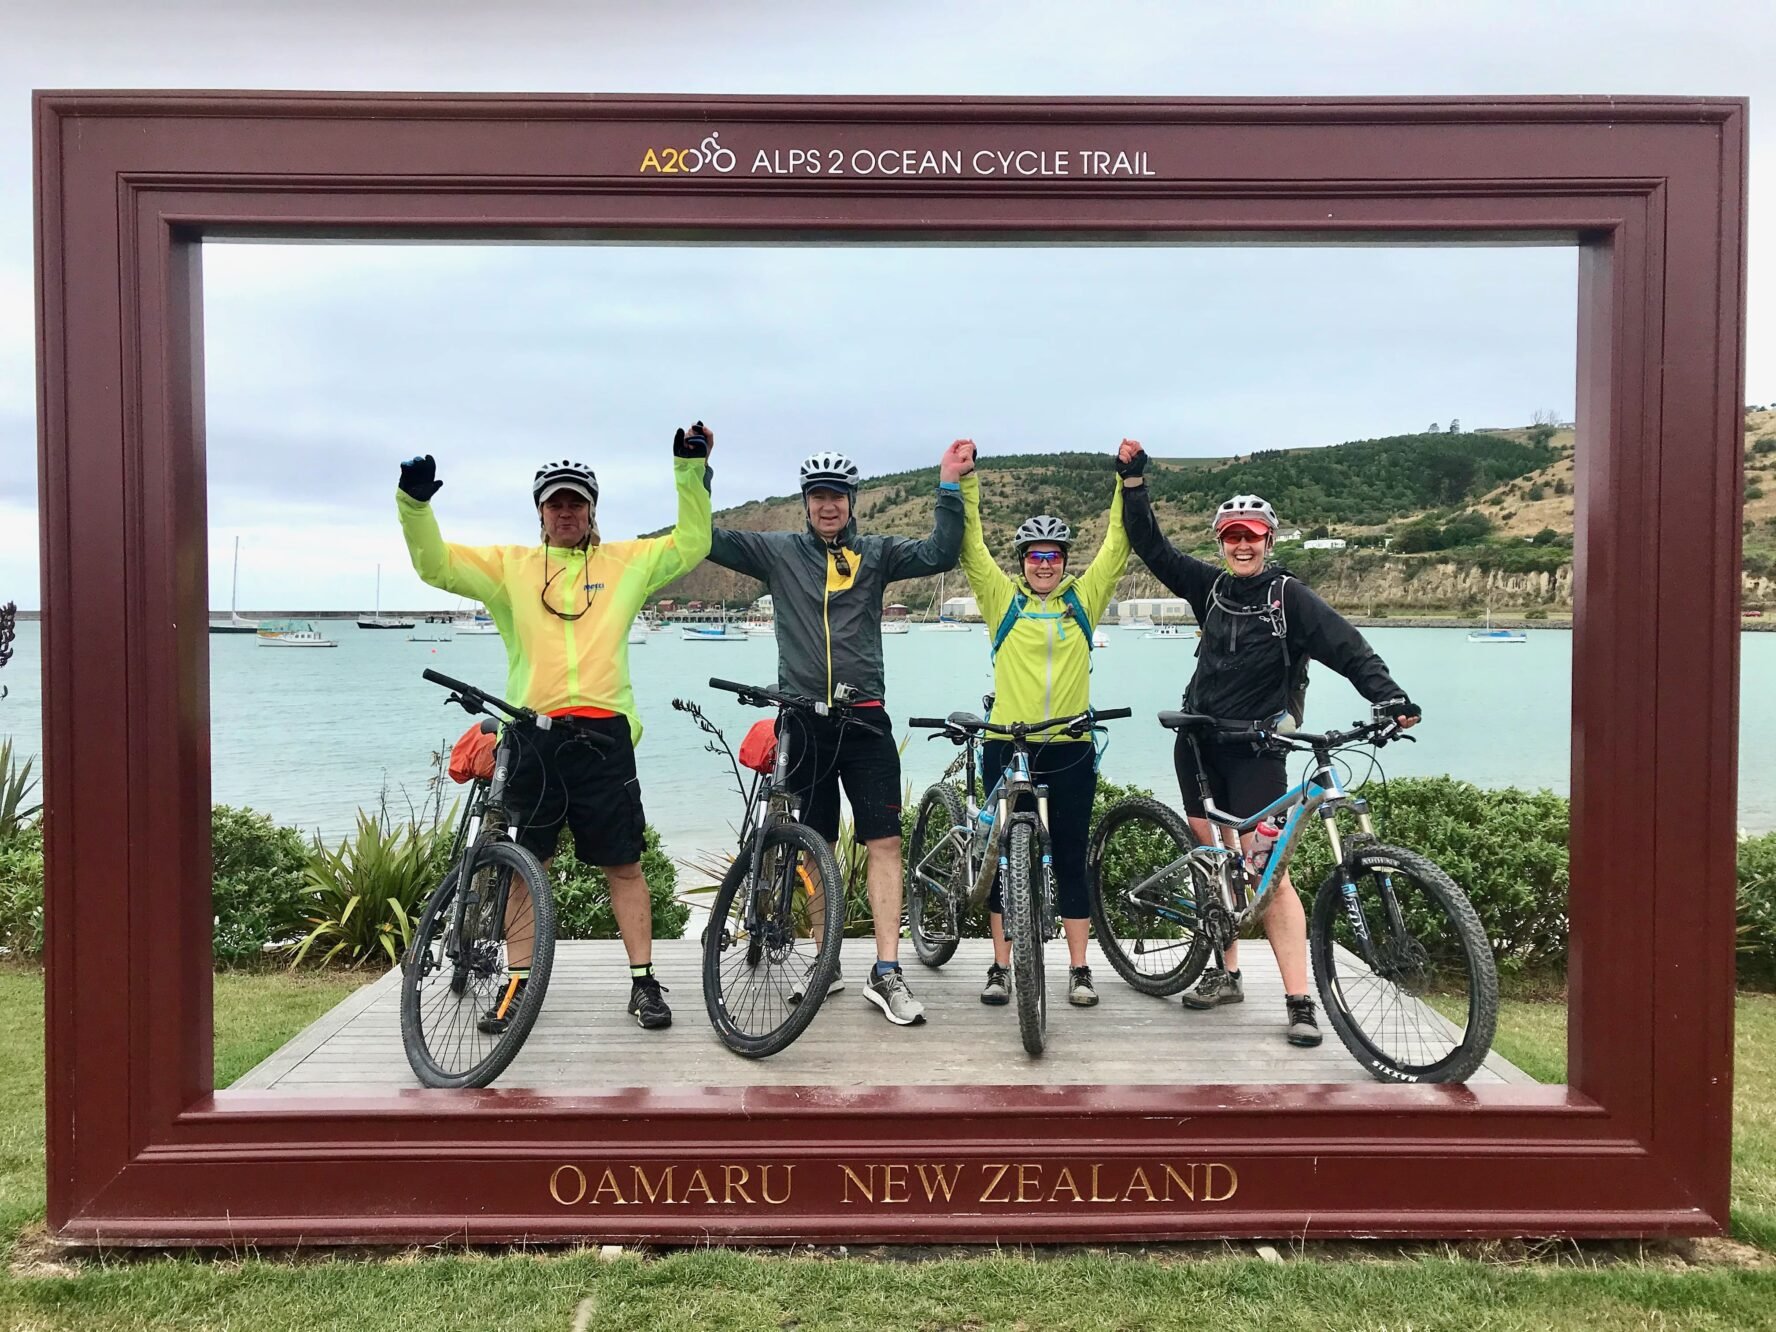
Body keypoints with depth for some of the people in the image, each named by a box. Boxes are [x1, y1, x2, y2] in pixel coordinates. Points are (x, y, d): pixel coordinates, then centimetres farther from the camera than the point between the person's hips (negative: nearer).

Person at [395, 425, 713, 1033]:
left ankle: (643, 981, 12)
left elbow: (690, 545, 11)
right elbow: (435, 563, 8)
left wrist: (691, 470, 3)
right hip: (530, 735, 1)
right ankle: (517, 983, 19)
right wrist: (414, 503, -7)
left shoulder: (626, 561, 13)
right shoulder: (510, 566, 12)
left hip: (603, 734, -1)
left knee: (624, 865, 3)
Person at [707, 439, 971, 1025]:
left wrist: (950, 486, -13)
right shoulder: (778, 552, 6)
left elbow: (940, 553, -6)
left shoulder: (876, 553, 6)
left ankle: (886, 973, -2)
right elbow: (708, 539, 0)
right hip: (803, 720, 1)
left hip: (864, 719, 0)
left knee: (885, 842, -6)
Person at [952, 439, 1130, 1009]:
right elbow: (970, 547, 0)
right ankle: (1001, 967, 16)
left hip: (1070, 749, 1)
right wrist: (967, 481, -6)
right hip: (1006, 746, -1)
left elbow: (1116, 546, 6)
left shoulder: (1084, 598, 8)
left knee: (1070, 858, 7)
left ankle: (1079, 970, 15)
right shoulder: (1002, 598, 5)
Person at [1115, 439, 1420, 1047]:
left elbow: (1347, 646, -15)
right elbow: (1152, 547, 11)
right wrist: (1133, 481, 4)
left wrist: (1387, 694, -31)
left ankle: (1300, 1003, -8)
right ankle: (1226, 974, 23)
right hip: (1199, 742, 5)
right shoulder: (1210, 587, 7)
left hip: (1256, 749, -5)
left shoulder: (1290, 596, -6)